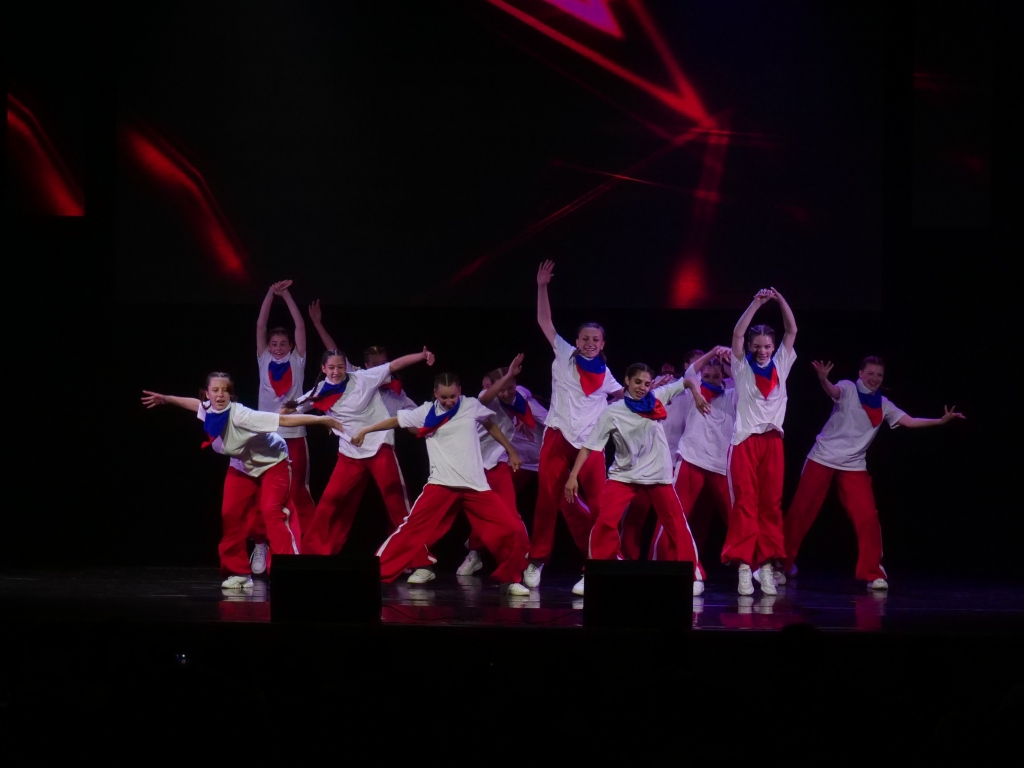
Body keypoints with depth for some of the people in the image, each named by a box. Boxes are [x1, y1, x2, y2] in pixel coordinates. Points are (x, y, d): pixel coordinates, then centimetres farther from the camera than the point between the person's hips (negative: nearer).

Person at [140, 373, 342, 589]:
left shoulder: (239, 415, -37)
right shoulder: (208, 411, -17)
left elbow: (284, 420, -41)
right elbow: (196, 404, 11)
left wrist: (321, 419, -46)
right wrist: (166, 399, 16)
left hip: (272, 463, -7)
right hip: (242, 466, 7)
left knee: (272, 513, -22)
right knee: (231, 516, -1)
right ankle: (239, 572, 11)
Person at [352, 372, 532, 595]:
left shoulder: (472, 406, 4)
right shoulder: (426, 412, 3)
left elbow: (490, 426, 21)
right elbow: (395, 420, 13)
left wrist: (511, 451, 24)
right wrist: (364, 431, 14)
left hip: (475, 485, 1)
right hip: (441, 484, -1)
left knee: (512, 529, -8)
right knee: (412, 529, -10)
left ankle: (510, 579, 12)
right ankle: (377, 571, -4)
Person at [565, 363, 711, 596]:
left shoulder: (658, 398, -3)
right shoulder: (612, 413, -10)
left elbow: (687, 381, 8)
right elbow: (589, 446, -10)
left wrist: (696, 394, -14)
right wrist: (573, 476, -17)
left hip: (658, 474, 2)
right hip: (624, 475, -2)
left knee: (676, 524, 4)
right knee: (604, 521, -14)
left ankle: (693, 575, 15)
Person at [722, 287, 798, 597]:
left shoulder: (781, 365, 12)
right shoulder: (742, 367, 6)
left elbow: (792, 331, 6)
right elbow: (737, 333, -7)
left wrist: (780, 300, -6)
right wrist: (757, 303, -13)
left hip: (772, 439, 2)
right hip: (746, 439, -2)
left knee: (771, 502, 0)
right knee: (745, 501, -8)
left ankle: (766, 565, 1)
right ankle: (743, 565, -12)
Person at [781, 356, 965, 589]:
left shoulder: (883, 405, 7)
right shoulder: (848, 388, -6)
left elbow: (909, 421, 3)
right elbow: (833, 391, -28)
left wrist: (941, 421, -9)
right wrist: (823, 378, -52)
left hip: (854, 466, 3)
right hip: (823, 459, -3)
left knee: (867, 517, -9)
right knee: (801, 511, 1)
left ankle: (872, 573, 1)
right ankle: (783, 564, 16)